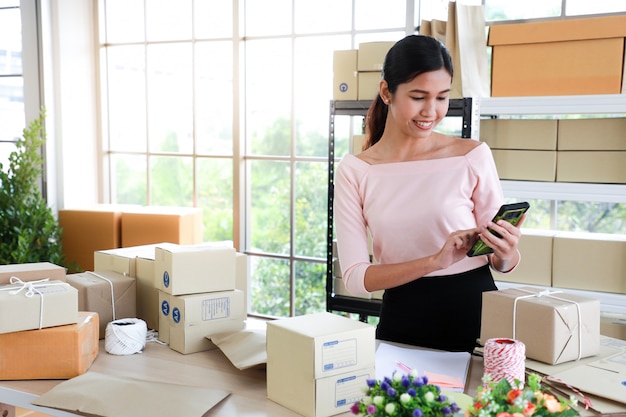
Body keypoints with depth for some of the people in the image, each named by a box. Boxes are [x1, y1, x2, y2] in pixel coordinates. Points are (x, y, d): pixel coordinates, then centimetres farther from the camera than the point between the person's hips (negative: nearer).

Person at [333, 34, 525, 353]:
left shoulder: (473, 156, -3)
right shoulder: (354, 171, -2)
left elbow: (502, 262, 4)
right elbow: (354, 277, -8)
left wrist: (505, 255, -18)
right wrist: (435, 261, -20)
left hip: (475, 314, 0)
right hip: (402, 323, 0)